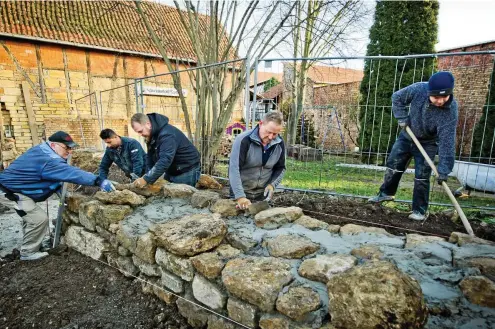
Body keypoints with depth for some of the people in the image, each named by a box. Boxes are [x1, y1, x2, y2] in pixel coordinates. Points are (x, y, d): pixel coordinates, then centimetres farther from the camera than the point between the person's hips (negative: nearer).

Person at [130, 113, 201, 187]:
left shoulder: (167, 134, -28)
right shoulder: (151, 134, 1)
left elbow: (165, 160, -37)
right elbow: (150, 157, 3)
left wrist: (146, 179, -38)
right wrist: (147, 177, -10)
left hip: (187, 171, -9)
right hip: (171, 171, 9)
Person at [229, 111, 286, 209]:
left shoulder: (280, 144, -5)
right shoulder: (243, 140, -20)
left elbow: (280, 168, 7)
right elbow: (234, 169, -26)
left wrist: (272, 184, -9)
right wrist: (240, 196, -32)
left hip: (263, 194, 4)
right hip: (241, 193, -3)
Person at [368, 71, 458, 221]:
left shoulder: (450, 111, -31)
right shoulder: (419, 89, -26)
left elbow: (447, 142, -31)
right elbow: (397, 98, -7)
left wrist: (443, 170, -32)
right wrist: (402, 118, -16)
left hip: (427, 143, -3)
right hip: (407, 136, 3)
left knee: (422, 176, -4)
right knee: (393, 165, 9)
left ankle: (420, 210, 11)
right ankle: (386, 193, 29)